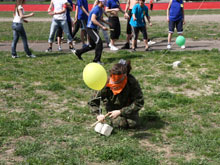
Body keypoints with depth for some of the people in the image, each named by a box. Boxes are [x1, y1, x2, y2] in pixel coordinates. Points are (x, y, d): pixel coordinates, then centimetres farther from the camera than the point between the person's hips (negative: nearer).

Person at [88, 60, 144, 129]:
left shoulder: (132, 82, -30)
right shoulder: (106, 84, -28)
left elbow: (139, 102, -25)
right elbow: (93, 102, -18)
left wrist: (120, 112, -28)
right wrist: (98, 114, -34)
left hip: (127, 106, 0)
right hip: (113, 107, 0)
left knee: (133, 124, -17)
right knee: (121, 124, -20)